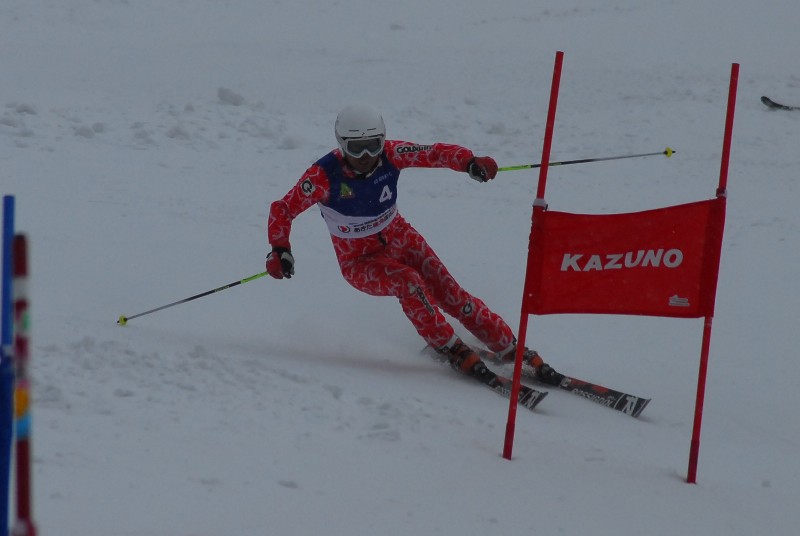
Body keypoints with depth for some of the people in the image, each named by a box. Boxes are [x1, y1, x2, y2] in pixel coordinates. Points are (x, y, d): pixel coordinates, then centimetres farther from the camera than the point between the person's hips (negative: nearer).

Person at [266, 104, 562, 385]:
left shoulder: (390, 154, -16)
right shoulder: (324, 176, -24)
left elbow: (435, 153, -14)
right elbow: (283, 210, -16)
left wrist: (470, 162, -34)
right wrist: (279, 249, -30)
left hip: (399, 238, 3)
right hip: (359, 261, -3)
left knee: (450, 294, -12)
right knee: (407, 282, -31)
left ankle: (513, 350, -6)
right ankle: (453, 351, -21)